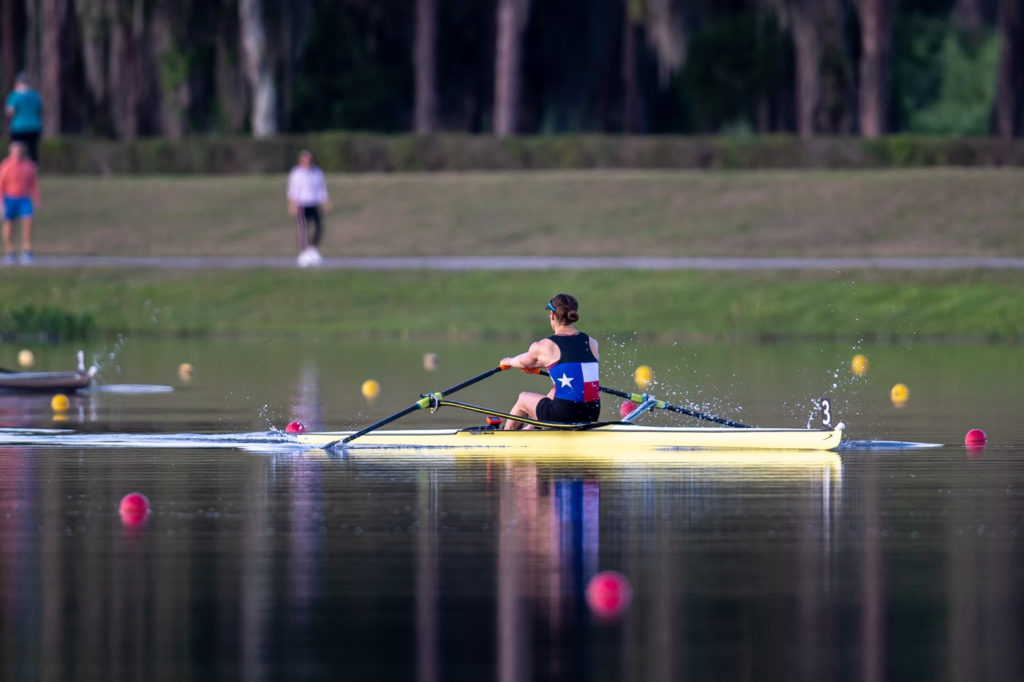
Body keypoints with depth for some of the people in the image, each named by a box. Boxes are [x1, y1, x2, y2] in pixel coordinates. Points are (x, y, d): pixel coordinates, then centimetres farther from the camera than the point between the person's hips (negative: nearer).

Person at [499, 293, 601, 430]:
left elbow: (524, 362, 16)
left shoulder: (542, 347, -6)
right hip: (592, 415, 5)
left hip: (564, 415, -5)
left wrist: (507, 362, 41)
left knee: (523, 398, 27)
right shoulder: (592, 344, 6)